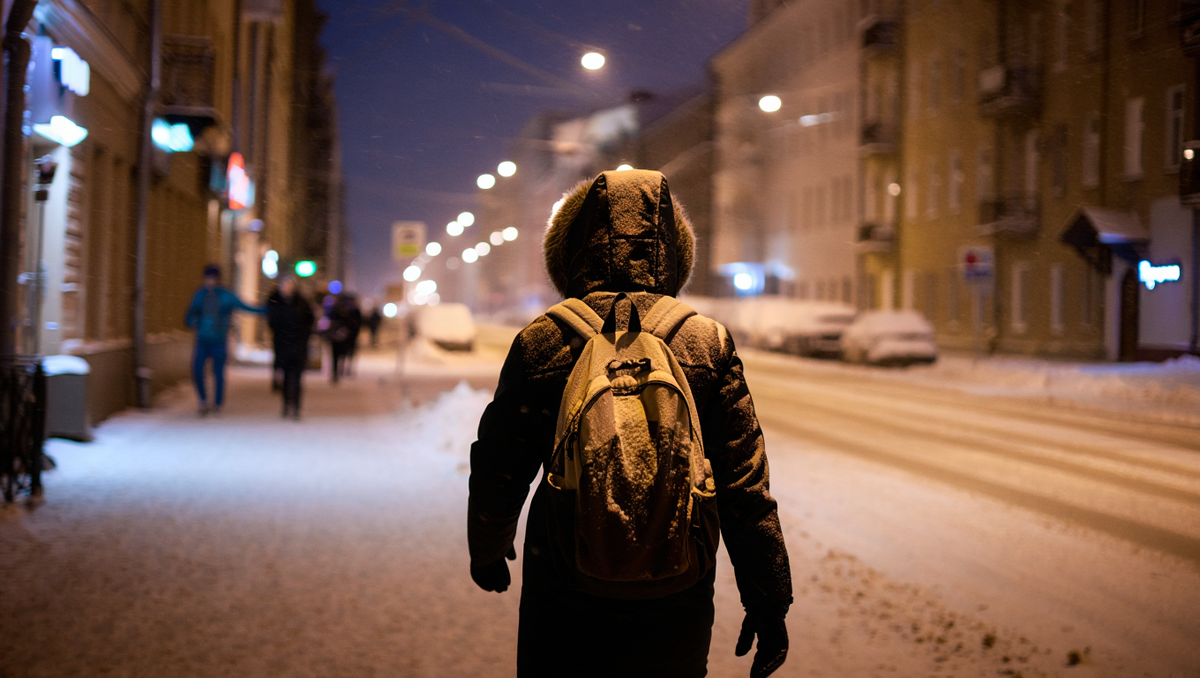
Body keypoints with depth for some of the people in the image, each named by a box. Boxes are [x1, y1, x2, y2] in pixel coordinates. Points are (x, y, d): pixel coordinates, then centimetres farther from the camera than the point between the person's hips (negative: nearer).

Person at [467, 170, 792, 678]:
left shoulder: (542, 341, -6)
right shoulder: (708, 343, -5)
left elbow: (499, 472, 2)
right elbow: (745, 488, -6)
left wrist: (488, 551, 21)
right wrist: (768, 600, 3)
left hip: (565, 602, -1)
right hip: (676, 609, 1)